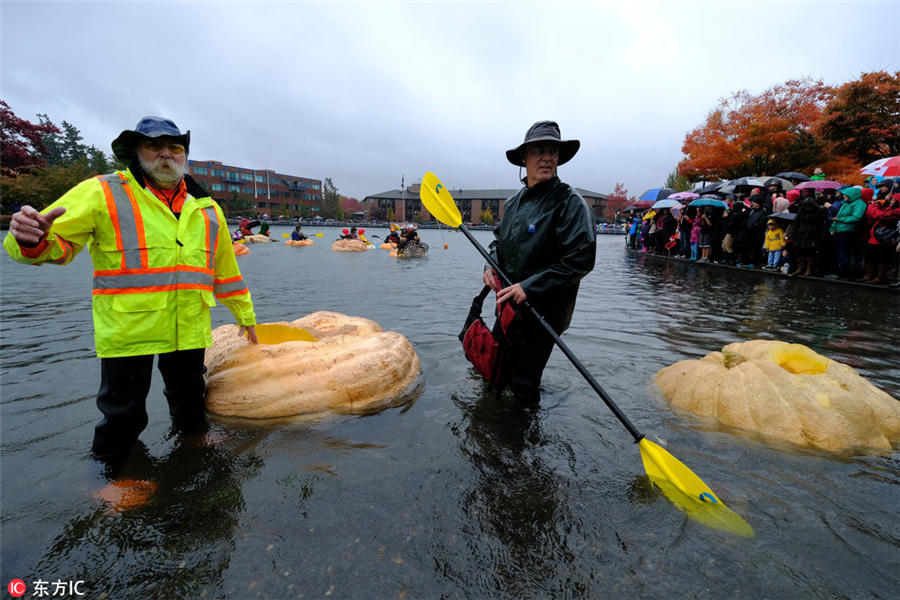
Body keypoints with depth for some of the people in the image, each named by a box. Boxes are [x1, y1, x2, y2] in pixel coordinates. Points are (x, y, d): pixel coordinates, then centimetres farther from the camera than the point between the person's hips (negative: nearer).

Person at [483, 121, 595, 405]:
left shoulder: (570, 202, -14)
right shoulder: (514, 201, 8)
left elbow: (580, 260, -22)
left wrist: (529, 287, -24)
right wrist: (491, 265, 0)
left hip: (543, 311, -7)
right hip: (508, 304, 7)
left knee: (522, 386, 2)